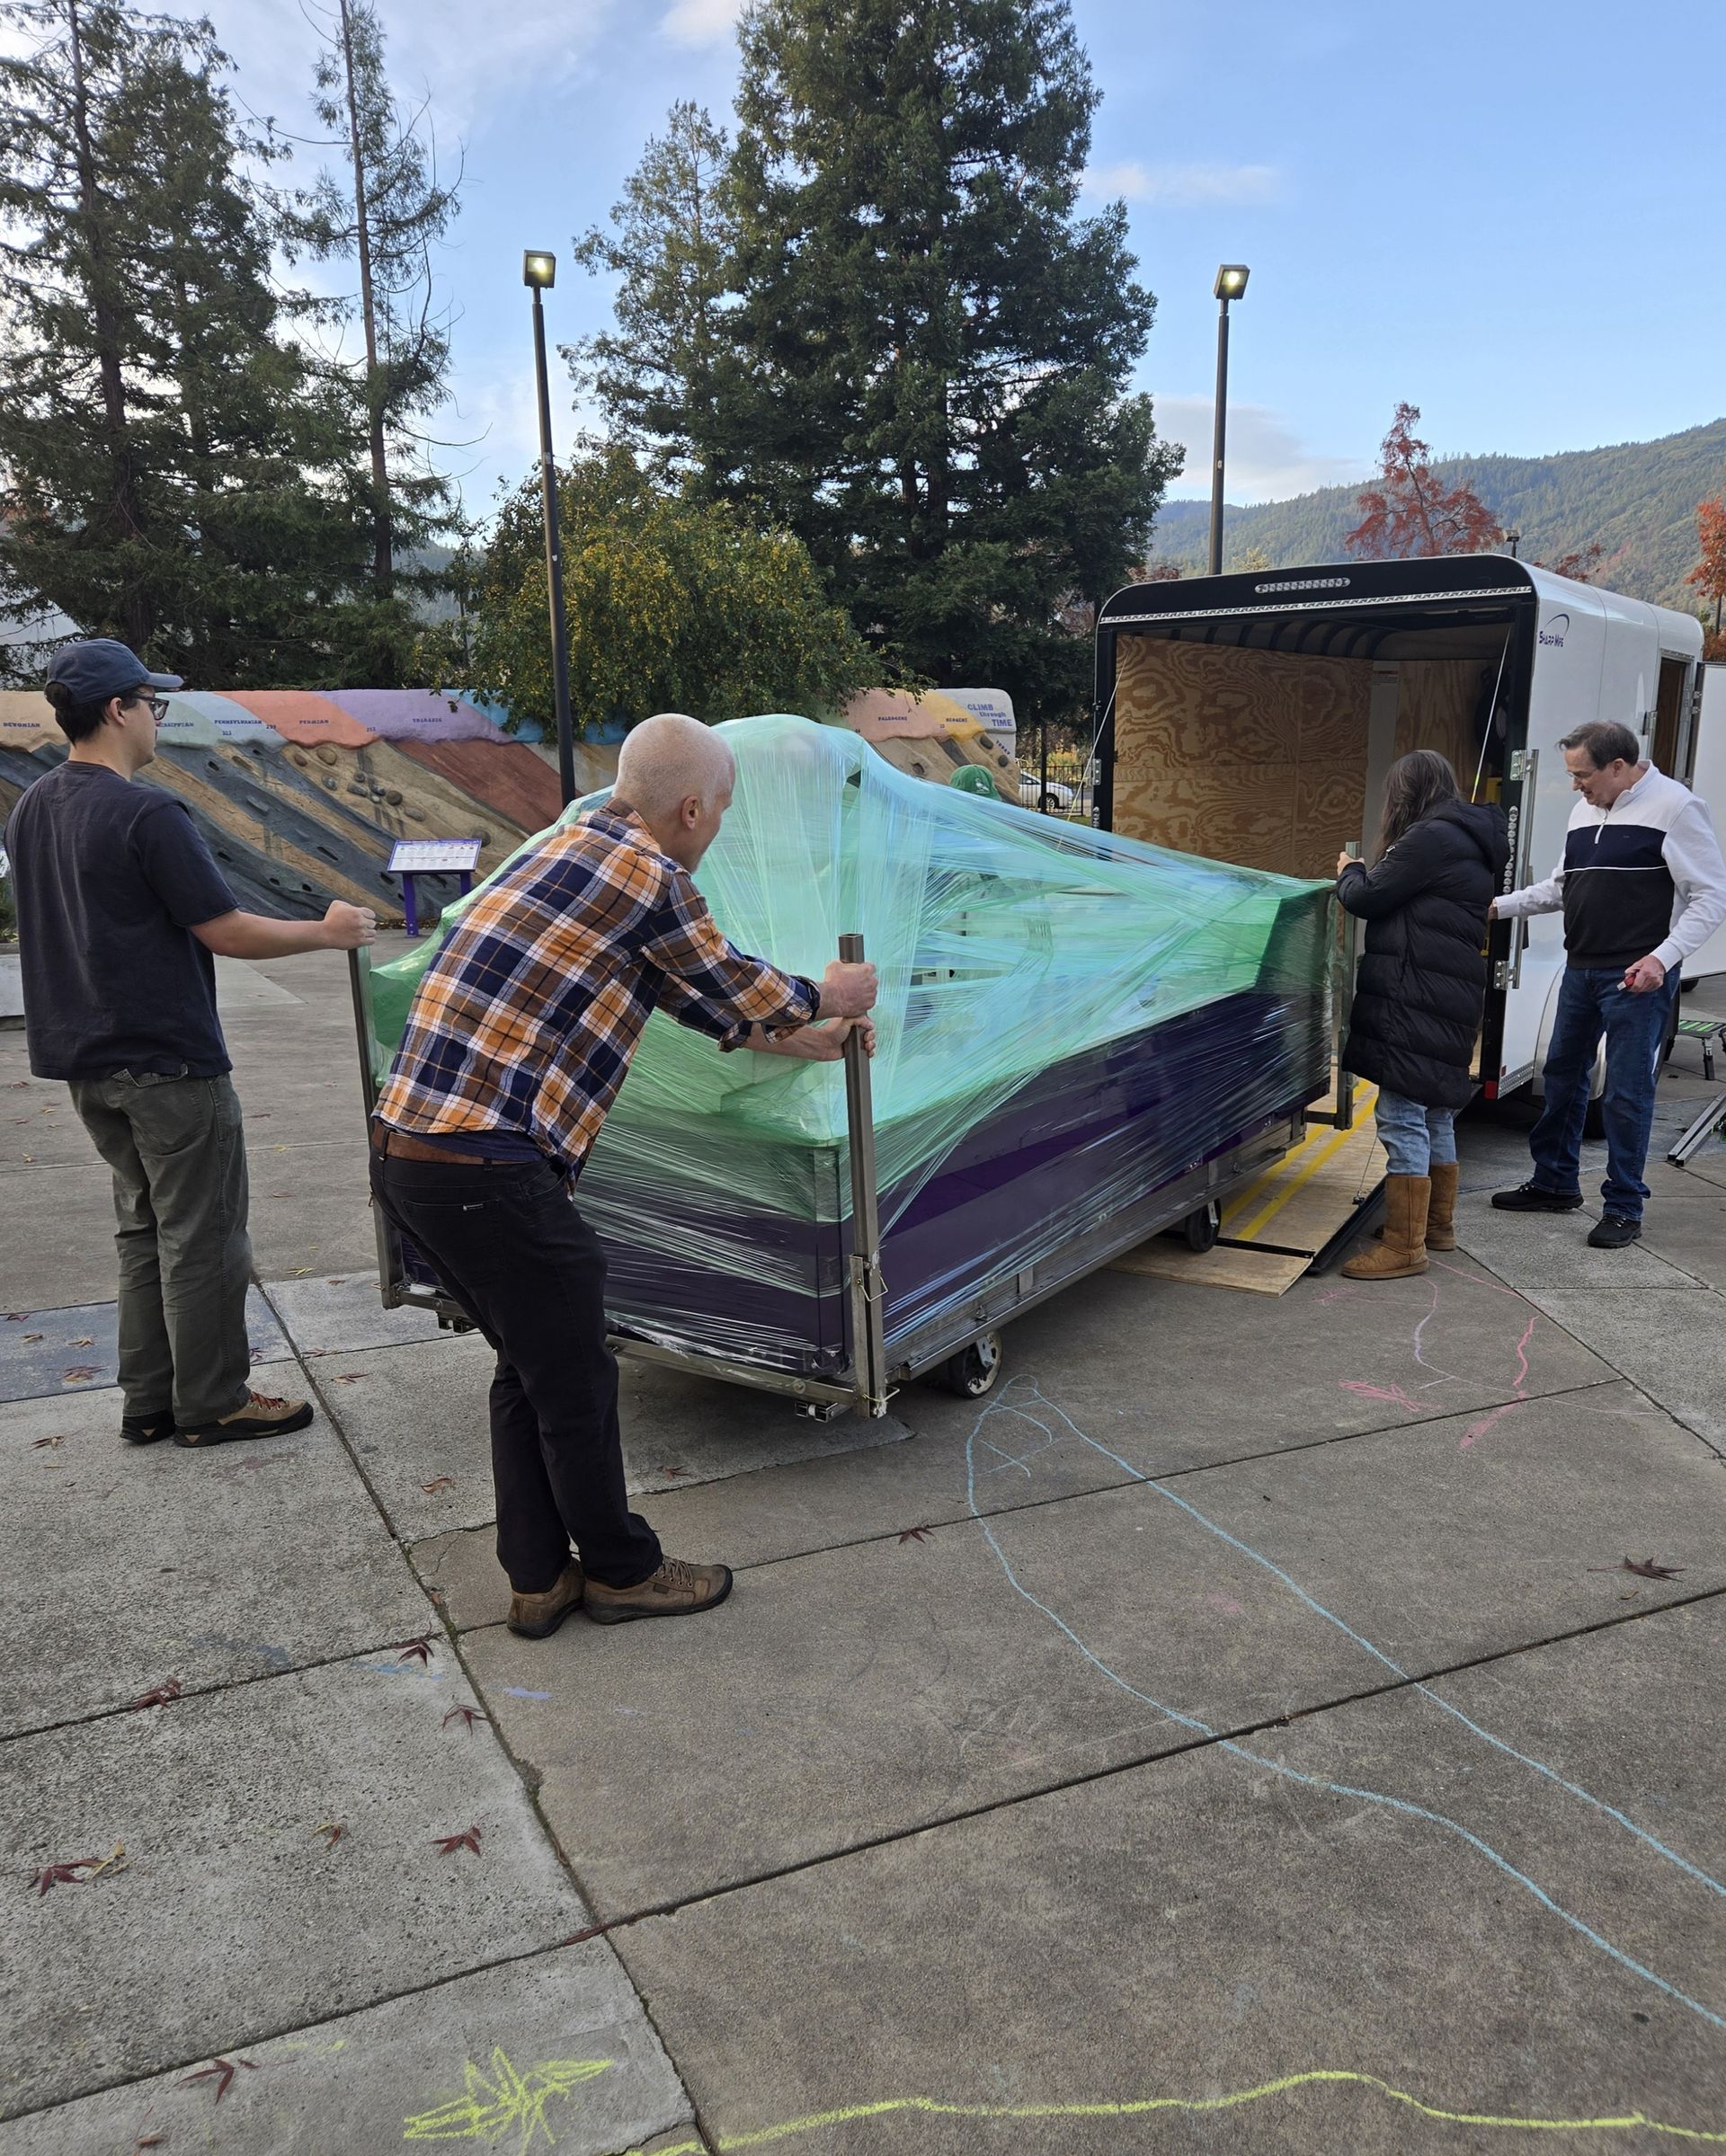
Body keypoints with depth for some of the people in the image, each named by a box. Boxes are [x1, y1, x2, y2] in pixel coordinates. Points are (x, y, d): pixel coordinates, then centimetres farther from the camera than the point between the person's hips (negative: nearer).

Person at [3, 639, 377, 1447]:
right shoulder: (148, 815, -19)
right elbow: (226, 933, -18)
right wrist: (327, 932, -5)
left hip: (86, 1061, 9)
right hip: (168, 1062, -8)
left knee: (144, 1227, 17)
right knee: (201, 1239, 3)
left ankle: (148, 1401, 23)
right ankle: (211, 1403, 13)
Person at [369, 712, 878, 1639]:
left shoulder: (571, 845, 19)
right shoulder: (651, 876, -9)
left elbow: (700, 995, 28)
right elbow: (735, 986, 6)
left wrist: (801, 1038, 36)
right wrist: (822, 997, 26)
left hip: (404, 1149, 9)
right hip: (487, 1169, -9)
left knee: (530, 1367, 21)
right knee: (575, 1382, 9)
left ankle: (539, 1578, 32)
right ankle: (622, 1571, 28)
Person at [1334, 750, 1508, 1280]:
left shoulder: (1431, 836, -13)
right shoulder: (1469, 839, 18)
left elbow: (1366, 898, -11)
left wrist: (1348, 872, 8)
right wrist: (1362, 879, 20)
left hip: (1417, 1000, -11)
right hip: (1452, 998, 11)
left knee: (1401, 1116, -8)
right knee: (1435, 1115, 19)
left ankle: (1403, 1246, -6)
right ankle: (1438, 1225, 32)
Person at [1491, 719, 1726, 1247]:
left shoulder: (1675, 807, -11)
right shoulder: (1585, 811, 12)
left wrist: (1662, 957, -22)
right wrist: (1501, 906, 11)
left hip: (1638, 979, -8)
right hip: (1581, 969, 8)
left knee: (1627, 1091, -3)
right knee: (1563, 1074, 15)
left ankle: (1624, 1207, 10)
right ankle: (1555, 1184, 29)